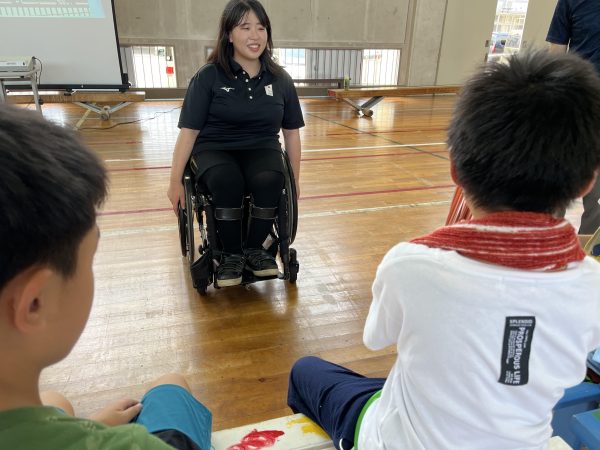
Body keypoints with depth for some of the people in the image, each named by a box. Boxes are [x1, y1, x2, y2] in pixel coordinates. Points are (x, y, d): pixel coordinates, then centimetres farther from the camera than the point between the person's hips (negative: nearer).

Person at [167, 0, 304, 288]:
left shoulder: (280, 80, 3)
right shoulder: (208, 77, -5)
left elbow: (291, 131, 9)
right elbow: (189, 131, -6)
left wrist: (295, 178, 11)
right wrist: (175, 181, -7)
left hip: (262, 149, 2)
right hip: (213, 149, -2)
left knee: (271, 180, -33)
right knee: (227, 181, -36)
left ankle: (254, 248, -8)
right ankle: (231, 254, -13)